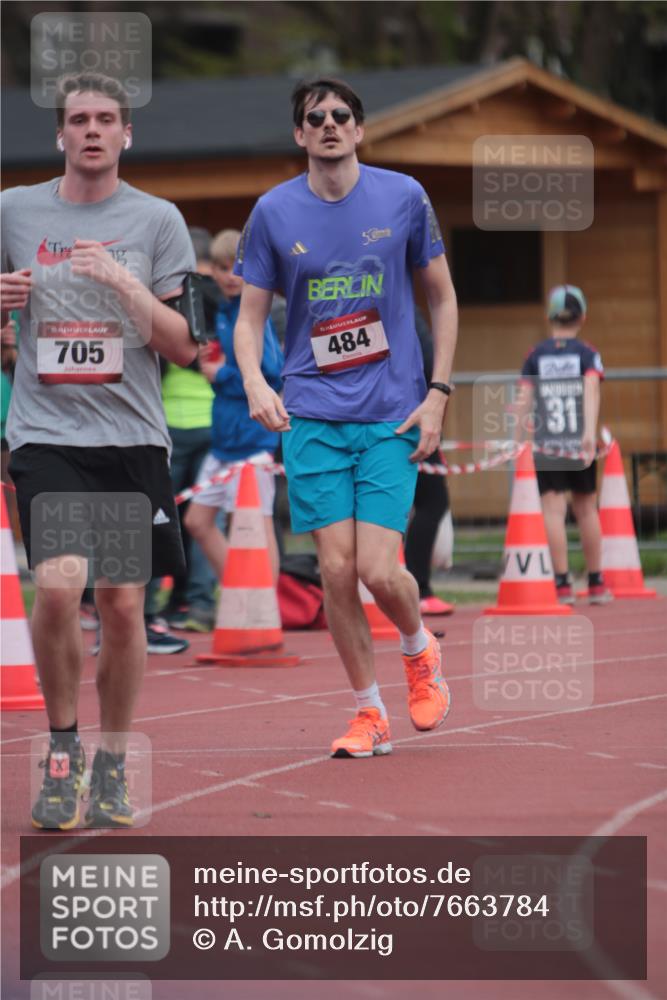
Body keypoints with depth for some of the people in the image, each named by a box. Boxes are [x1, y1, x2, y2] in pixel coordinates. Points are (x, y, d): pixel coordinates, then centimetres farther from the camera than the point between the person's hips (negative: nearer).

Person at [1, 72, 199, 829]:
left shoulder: (156, 220, 5)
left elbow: (183, 347, 1)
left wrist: (123, 282, -13)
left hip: (132, 436, 1)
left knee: (123, 603, 1)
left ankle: (111, 765, 18)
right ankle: (62, 748, 2)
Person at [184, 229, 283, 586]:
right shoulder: (222, 312, 11)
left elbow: (272, 376, -19)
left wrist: (222, 375, -11)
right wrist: (210, 365, 1)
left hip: (252, 437, -10)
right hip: (224, 436, 10)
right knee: (197, 522, 13)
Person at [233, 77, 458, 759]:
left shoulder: (403, 198, 0)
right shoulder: (273, 213, 1)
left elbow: (442, 298, 9)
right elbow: (250, 317, 6)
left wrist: (437, 394, 0)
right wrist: (254, 382, -15)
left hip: (392, 416, -1)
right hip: (312, 415, 1)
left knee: (379, 572, -10)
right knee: (336, 570, -4)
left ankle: (420, 651, 23)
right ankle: (368, 713, 13)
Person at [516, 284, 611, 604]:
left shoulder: (535, 356, 7)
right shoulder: (587, 353, 5)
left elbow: (524, 399, 1)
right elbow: (591, 389, -11)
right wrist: (590, 432, -21)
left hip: (546, 445, -1)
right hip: (578, 445, 1)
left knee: (553, 509, -4)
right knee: (586, 508, 13)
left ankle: (563, 584, -12)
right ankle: (595, 584, 21)